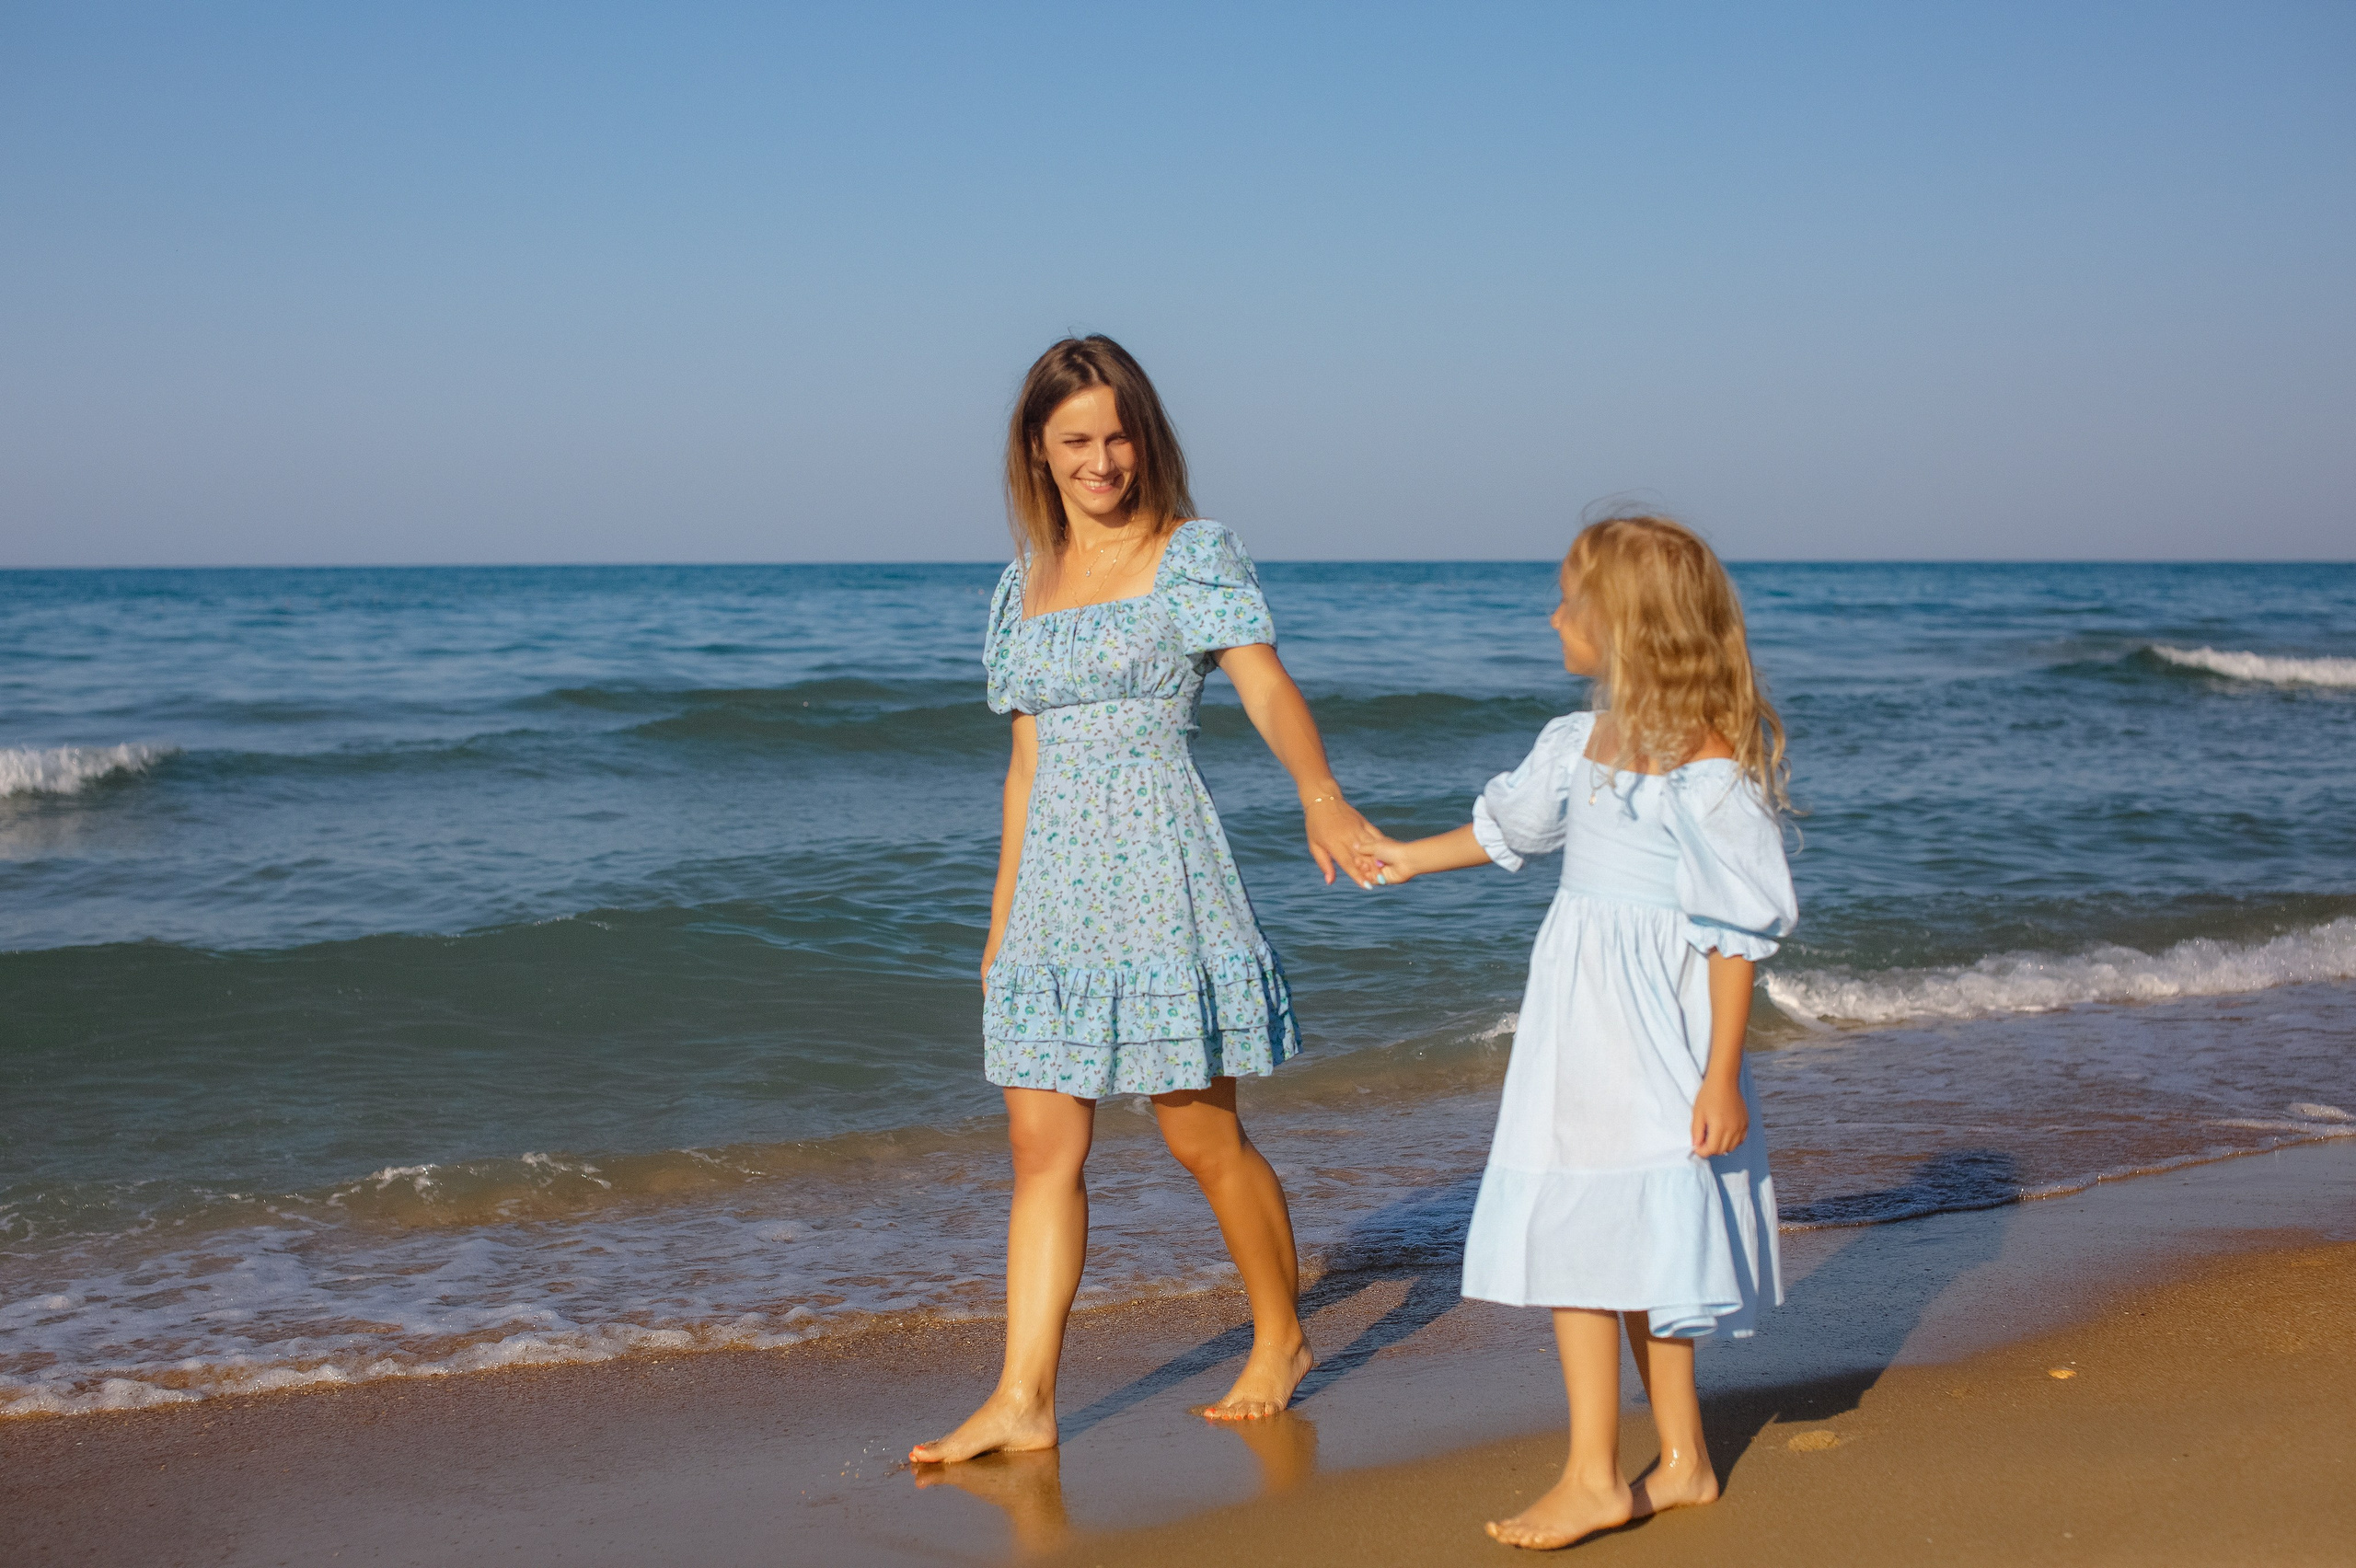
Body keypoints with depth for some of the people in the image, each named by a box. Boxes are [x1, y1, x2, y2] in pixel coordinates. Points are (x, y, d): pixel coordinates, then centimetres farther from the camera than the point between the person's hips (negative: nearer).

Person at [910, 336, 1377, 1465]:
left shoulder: (1193, 555, -1)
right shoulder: (1025, 583, 15)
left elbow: (1269, 691, -14)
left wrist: (1319, 795, -34)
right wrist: (1000, 925, 19)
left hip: (1159, 873, -5)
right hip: (1052, 887, 5)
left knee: (1203, 1137, 2)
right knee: (1043, 1146, 2)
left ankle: (1280, 1339, 24)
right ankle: (1022, 1401, 4)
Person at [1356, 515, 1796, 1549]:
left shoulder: (1708, 766, -17)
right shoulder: (1589, 738, 9)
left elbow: (1736, 933, -16)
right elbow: (1513, 822, 28)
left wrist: (1722, 1077, -17)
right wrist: (1413, 859, 42)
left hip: (1647, 1031, -9)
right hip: (1579, 1013, 9)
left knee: (1591, 1239, -7)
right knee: (1621, 1243, 13)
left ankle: (1594, 1480, 3)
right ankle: (1682, 1462, 23)